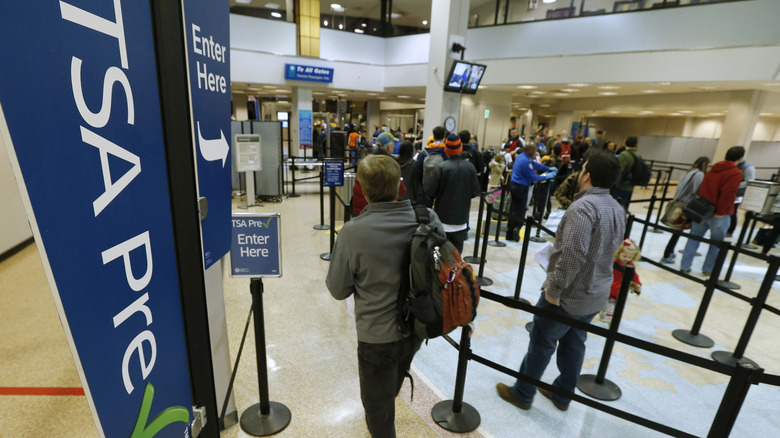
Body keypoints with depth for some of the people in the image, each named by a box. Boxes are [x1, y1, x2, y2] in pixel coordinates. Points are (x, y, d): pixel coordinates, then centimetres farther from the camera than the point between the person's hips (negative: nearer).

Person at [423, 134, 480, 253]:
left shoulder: (442, 167, -18)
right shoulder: (470, 167, -6)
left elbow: (429, 190, -16)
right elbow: (476, 191, 2)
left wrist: (436, 196, 6)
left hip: (443, 216, -3)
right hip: (461, 216, 3)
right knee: (457, 249, 14)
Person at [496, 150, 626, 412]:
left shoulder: (583, 207, -25)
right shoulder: (617, 209, 4)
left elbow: (572, 255, -31)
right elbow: (609, 249, 13)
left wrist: (554, 289, -22)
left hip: (568, 295, -8)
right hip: (596, 293, 8)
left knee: (541, 343, 9)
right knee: (574, 344, 22)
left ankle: (522, 394, 27)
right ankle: (562, 395, 39)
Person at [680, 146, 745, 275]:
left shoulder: (714, 168, 9)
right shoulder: (736, 173, -11)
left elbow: (702, 188, 11)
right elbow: (727, 194, -19)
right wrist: (720, 212, -17)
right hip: (719, 214, -5)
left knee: (694, 239, 8)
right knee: (716, 243, 10)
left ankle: (685, 266, 9)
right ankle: (708, 269, 18)